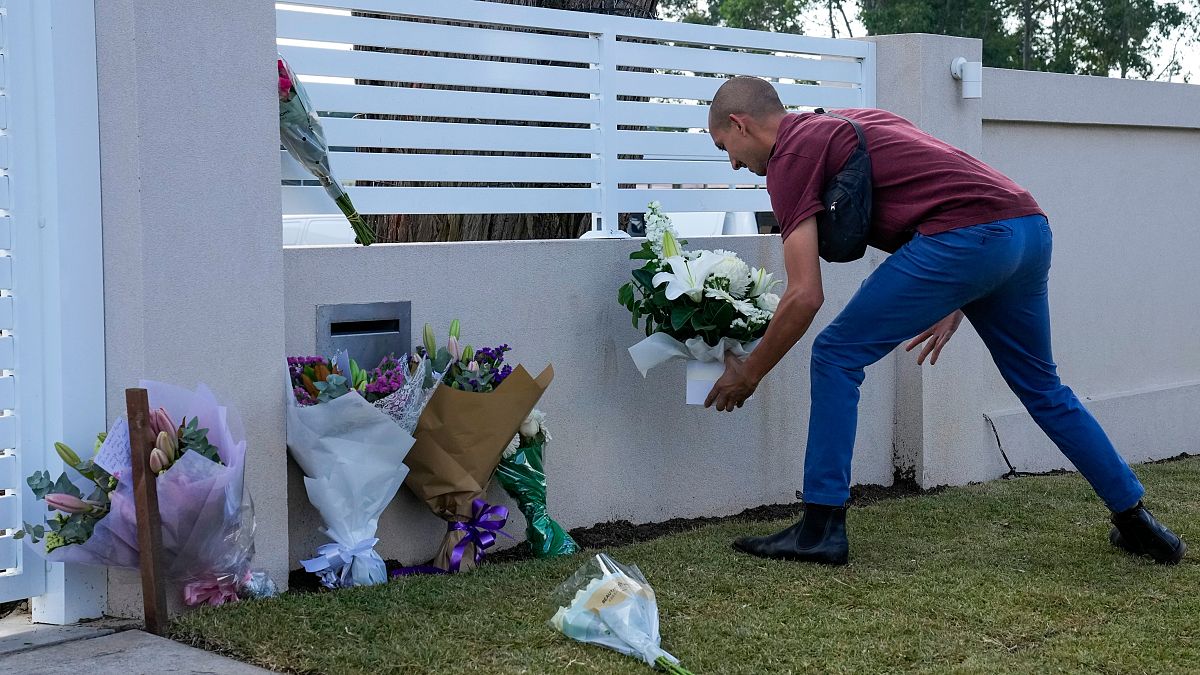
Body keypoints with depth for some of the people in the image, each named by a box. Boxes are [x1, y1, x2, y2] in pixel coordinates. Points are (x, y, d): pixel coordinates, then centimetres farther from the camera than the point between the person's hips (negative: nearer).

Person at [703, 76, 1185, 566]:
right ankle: (1135, 521, 32)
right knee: (1041, 388, 24)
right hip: (1029, 227, 9)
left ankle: (822, 528, 3)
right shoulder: (849, 123, 28)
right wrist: (954, 306, 28)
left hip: (967, 233, -9)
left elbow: (805, 296, -5)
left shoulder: (790, 154, 2)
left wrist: (748, 374, 7)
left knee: (836, 357, 2)